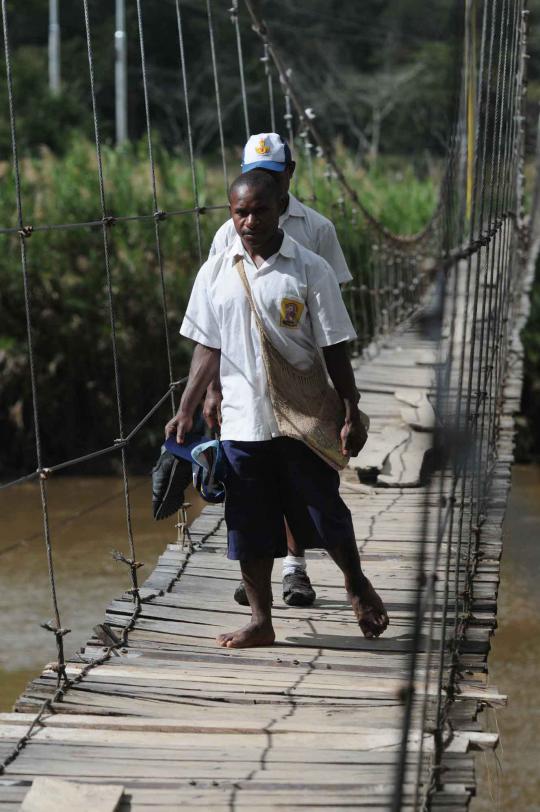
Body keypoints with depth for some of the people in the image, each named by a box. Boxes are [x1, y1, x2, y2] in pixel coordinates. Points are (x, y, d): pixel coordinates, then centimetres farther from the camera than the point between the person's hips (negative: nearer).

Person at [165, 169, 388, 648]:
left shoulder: (310, 270, -6)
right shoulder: (215, 274, 3)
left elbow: (334, 350, -4)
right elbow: (208, 351, 9)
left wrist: (352, 415, -6)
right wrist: (186, 412, 4)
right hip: (242, 423, 3)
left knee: (326, 515, 7)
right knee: (250, 528, 7)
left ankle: (357, 584, 34)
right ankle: (261, 622, 19)